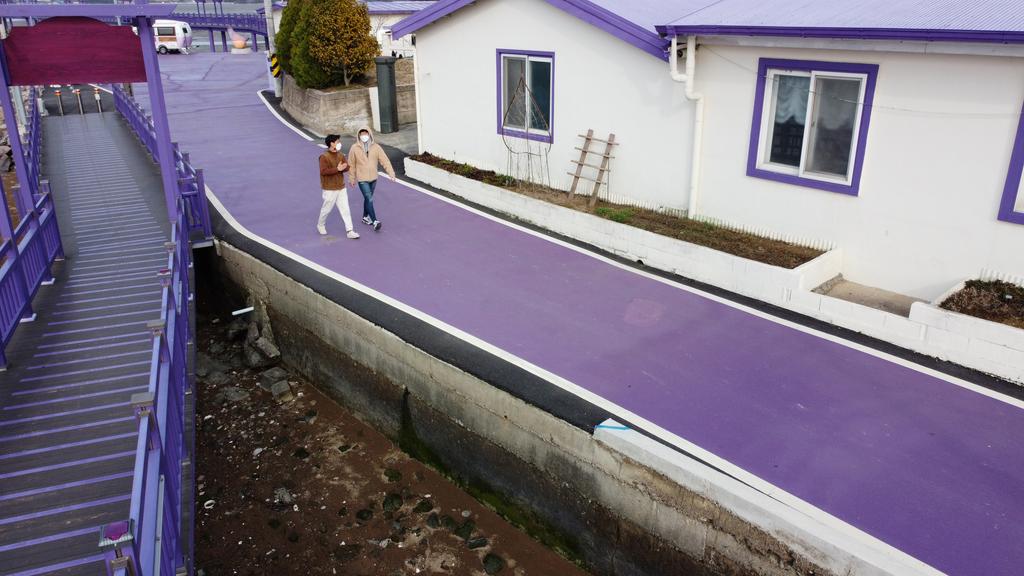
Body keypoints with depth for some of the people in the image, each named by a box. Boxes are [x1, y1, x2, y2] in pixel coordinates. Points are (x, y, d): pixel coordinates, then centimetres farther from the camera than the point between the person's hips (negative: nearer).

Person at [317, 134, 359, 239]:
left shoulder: (341, 155, 6)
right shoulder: (324, 157, -14)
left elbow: (347, 167, 3)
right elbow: (323, 171, -23)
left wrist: (343, 168, -20)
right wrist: (337, 169, -26)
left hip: (341, 188, 6)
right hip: (329, 189, -6)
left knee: (345, 209, 2)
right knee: (326, 209, 10)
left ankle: (349, 231, 3)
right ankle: (320, 225, 35)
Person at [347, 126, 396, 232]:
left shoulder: (376, 147, -1)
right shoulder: (355, 148, -7)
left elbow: (385, 160, -5)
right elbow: (351, 165, 0)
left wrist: (391, 173, -14)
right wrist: (351, 179, 4)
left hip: (373, 178, 4)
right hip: (362, 179, -4)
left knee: (368, 198, 18)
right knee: (369, 199, -11)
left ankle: (365, 217, 35)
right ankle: (375, 221, -14)